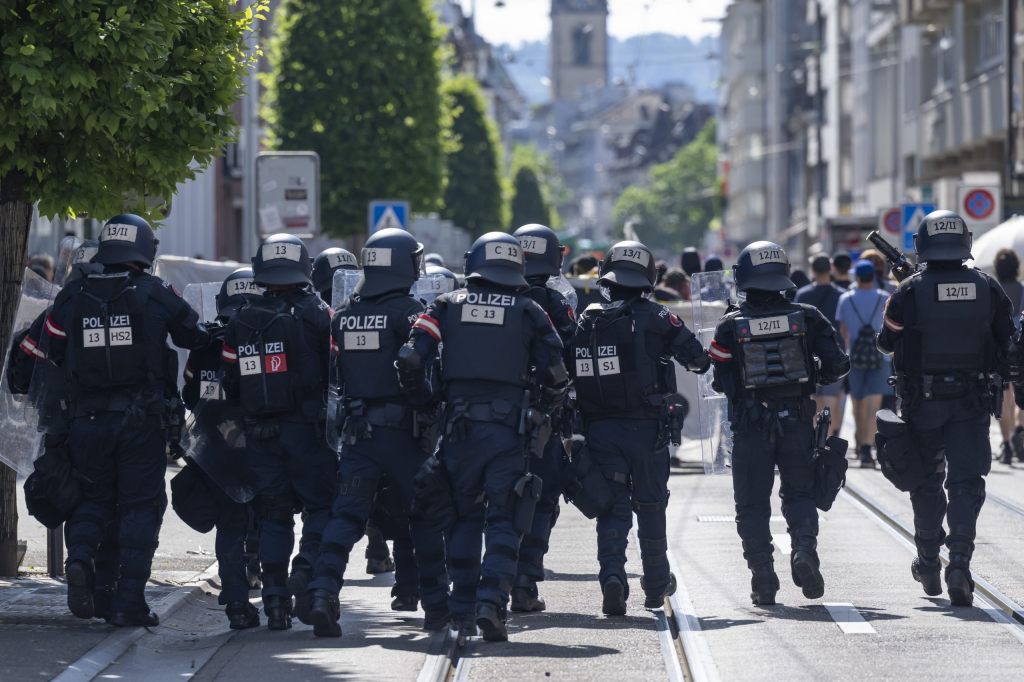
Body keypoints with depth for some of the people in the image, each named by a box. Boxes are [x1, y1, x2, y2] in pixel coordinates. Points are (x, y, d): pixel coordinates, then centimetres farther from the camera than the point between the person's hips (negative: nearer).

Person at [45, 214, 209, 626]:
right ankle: (129, 600, -1)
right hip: (141, 421, -2)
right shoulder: (155, 294, -3)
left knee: (93, 497, 17)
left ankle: (79, 557, -12)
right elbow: (198, 337, 7)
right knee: (140, 506, 5)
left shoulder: (72, 298, 2)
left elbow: (49, 356, 7)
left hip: (87, 421, 2)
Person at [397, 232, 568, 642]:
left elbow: (411, 358, -4)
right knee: (504, 522, 1)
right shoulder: (529, 313, 5)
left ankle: (462, 611, 15)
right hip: (508, 430, -2)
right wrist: (540, 412, 22)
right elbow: (555, 378, 4)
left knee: (464, 517, 16)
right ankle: (491, 603, -17)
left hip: (458, 427, 2)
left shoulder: (447, 306, 7)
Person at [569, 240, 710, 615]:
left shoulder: (587, 320, 3)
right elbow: (697, 358, -5)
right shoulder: (654, 317, -6)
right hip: (645, 426, -1)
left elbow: (566, 371, 4)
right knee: (650, 506, 14)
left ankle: (612, 575, -17)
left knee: (612, 507, 5)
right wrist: (697, 360, 17)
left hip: (599, 429, 1)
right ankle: (657, 584, 25)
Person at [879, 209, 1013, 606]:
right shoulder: (987, 289, -3)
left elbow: (887, 343, 2)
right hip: (972, 400, 1)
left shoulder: (910, 292, -10)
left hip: (922, 400, -1)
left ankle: (929, 564, 27)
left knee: (926, 482, 15)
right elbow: (1006, 342, 7)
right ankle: (959, 565, -15)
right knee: (966, 483, 2)